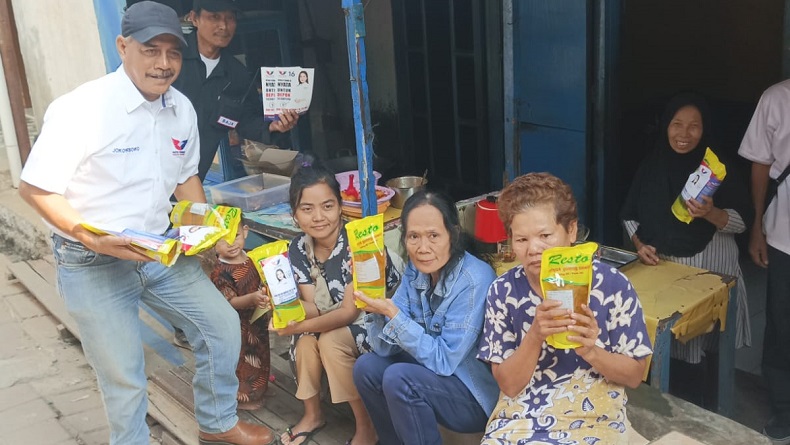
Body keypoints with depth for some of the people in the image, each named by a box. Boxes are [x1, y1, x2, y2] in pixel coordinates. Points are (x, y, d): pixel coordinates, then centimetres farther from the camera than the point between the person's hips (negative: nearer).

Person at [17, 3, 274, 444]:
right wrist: (93, 238, -27)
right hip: (93, 262, -6)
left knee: (222, 324, 11)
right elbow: (36, 188, -16)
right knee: (124, 375, 3)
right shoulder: (81, 109, -20)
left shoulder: (182, 109, 0)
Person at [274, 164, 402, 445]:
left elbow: (350, 311, -27)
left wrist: (300, 325, -35)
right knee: (305, 340, -21)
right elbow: (313, 307, -13)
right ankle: (313, 414, 4)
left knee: (331, 341, -28)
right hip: (333, 321, 6)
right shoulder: (299, 249, -9)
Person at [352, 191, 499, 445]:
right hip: (436, 373, 7)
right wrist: (374, 307, -21)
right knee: (367, 367, -8)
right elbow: (385, 348, -3)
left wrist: (393, 313, -29)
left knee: (398, 377, -26)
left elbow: (443, 360, -24)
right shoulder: (415, 271, -4)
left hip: (480, 395, -7)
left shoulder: (474, 281, -25)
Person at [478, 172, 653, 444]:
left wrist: (591, 351, -20)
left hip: (592, 418, -1)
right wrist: (535, 336, -22)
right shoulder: (503, 291, -6)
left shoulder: (612, 285, -9)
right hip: (519, 416, 2)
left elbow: (635, 375, -1)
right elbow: (508, 385, -5)